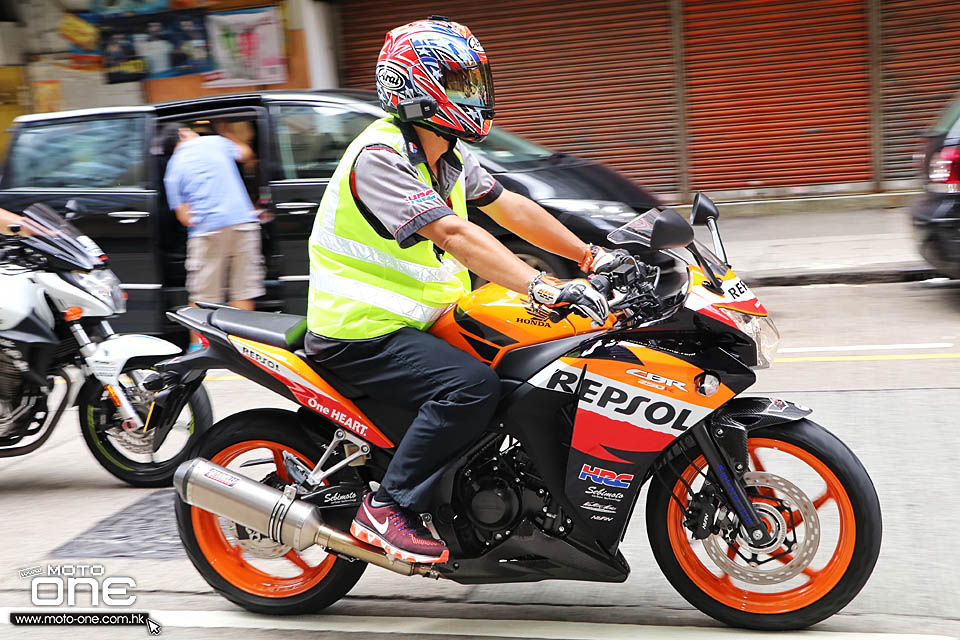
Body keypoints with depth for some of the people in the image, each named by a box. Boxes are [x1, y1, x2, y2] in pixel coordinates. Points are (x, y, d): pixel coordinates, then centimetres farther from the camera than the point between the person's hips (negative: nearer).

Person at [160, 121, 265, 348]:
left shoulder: (173, 169, 8)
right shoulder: (215, 142, 10)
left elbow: (184, 217, 3)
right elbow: (246, 153, 30)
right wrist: (226, 133, 44)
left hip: (207, 231, -1)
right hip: (242, 222, 1)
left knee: (202, 295, 5)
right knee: (242, 293, 5)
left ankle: (197, 345, 7)